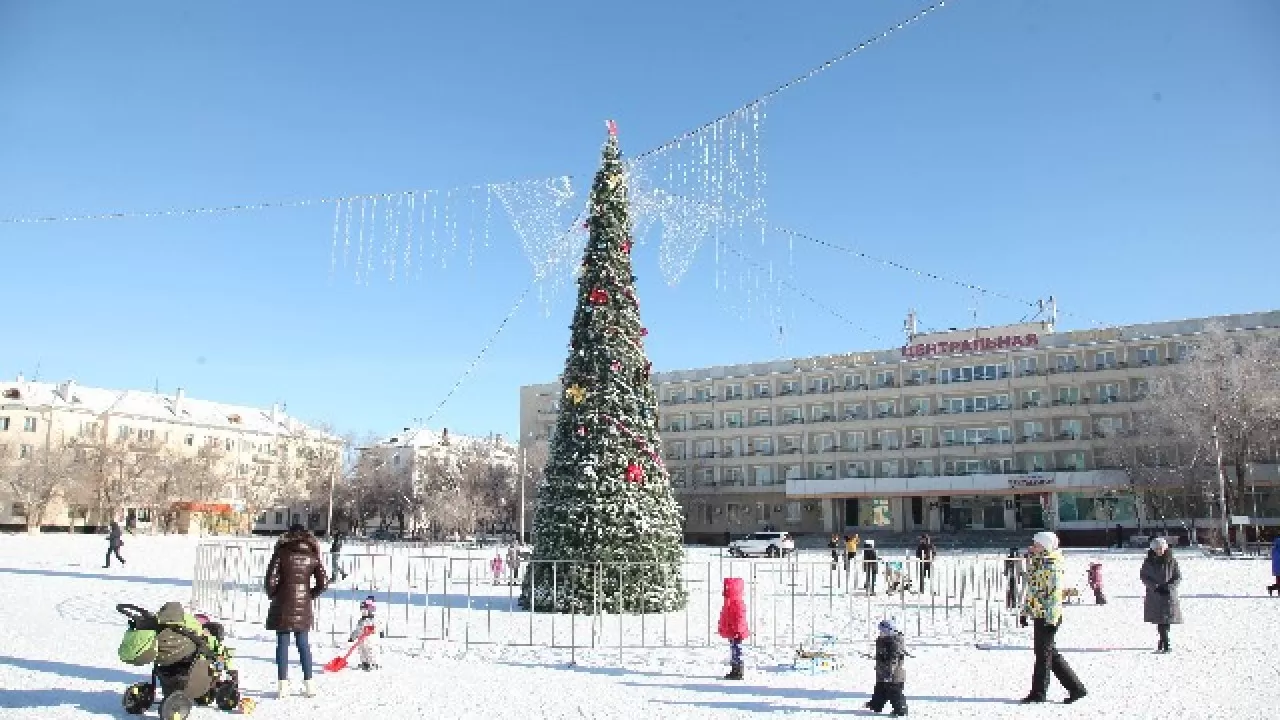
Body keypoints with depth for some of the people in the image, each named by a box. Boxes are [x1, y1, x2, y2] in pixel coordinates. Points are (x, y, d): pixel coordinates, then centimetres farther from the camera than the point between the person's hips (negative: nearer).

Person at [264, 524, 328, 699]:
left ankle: (283, 685, 5)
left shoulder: (281, 553, -5)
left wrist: (273, 595, 8)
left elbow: (270, 580, -10)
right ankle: (308, 683, 12)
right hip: (303, 606, 2)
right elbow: (323, 582, -1)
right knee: (303, 643, 11)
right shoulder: (312, 556, 2)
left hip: (283, 605, -2)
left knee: (282, 644, 5)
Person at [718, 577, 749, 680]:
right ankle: (734, 671, 23)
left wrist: (738, 631, -25)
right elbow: (725, 618, 23)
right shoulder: (729, 602, 14)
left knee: (737, 652, -6)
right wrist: (722, 628, 25)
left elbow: (740, 618, -23)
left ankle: (739, 673, -1)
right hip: (731, 633, 10)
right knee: (733, 652, 15)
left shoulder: (738, 603, -18)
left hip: (736, 634, -10)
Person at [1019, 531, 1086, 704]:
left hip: (1048, 617, -9)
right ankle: (1076, 688, 21)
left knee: (1043, 653, -1)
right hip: (1039, 616, 9)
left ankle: (1039, 692, 8)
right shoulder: (1037, 564, 13)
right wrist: (1024, 612, 21)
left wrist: (1051, 618, -21)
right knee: (1051, 654, 13)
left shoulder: (1052, 567, -15)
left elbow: (1055, 594, -19)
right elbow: (1031, 591, 21)